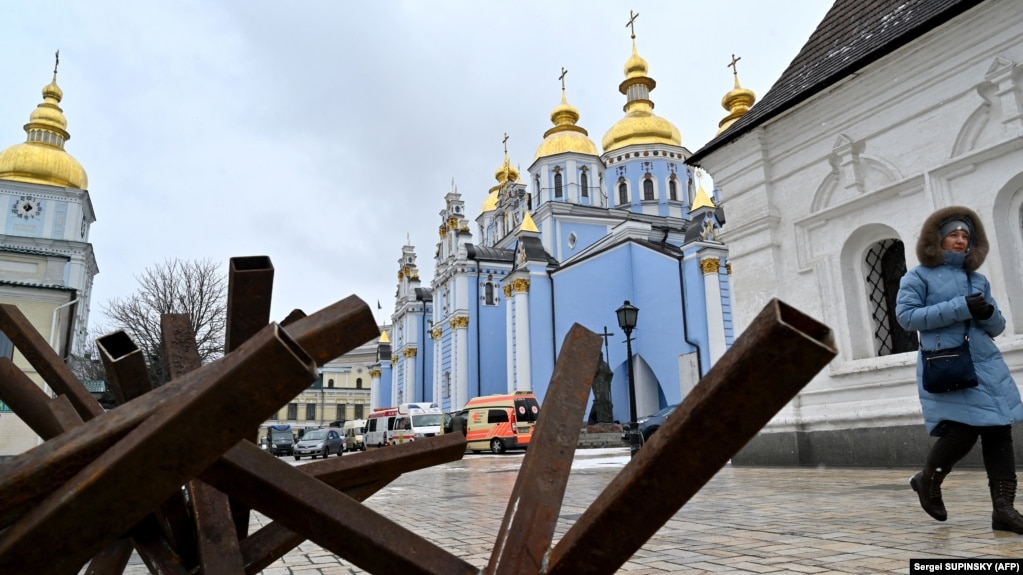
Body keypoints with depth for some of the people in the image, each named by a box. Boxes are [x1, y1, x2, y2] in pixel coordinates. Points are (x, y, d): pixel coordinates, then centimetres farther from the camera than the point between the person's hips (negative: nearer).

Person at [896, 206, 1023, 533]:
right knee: (963, 431, -13)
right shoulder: (920, 276, 3)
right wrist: (959, 308, -14)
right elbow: (906, 315, -10)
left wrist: (988, 313, -5)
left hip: (986, 364, 6)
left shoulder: (978, 279, 19)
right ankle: (928, 480, 15)